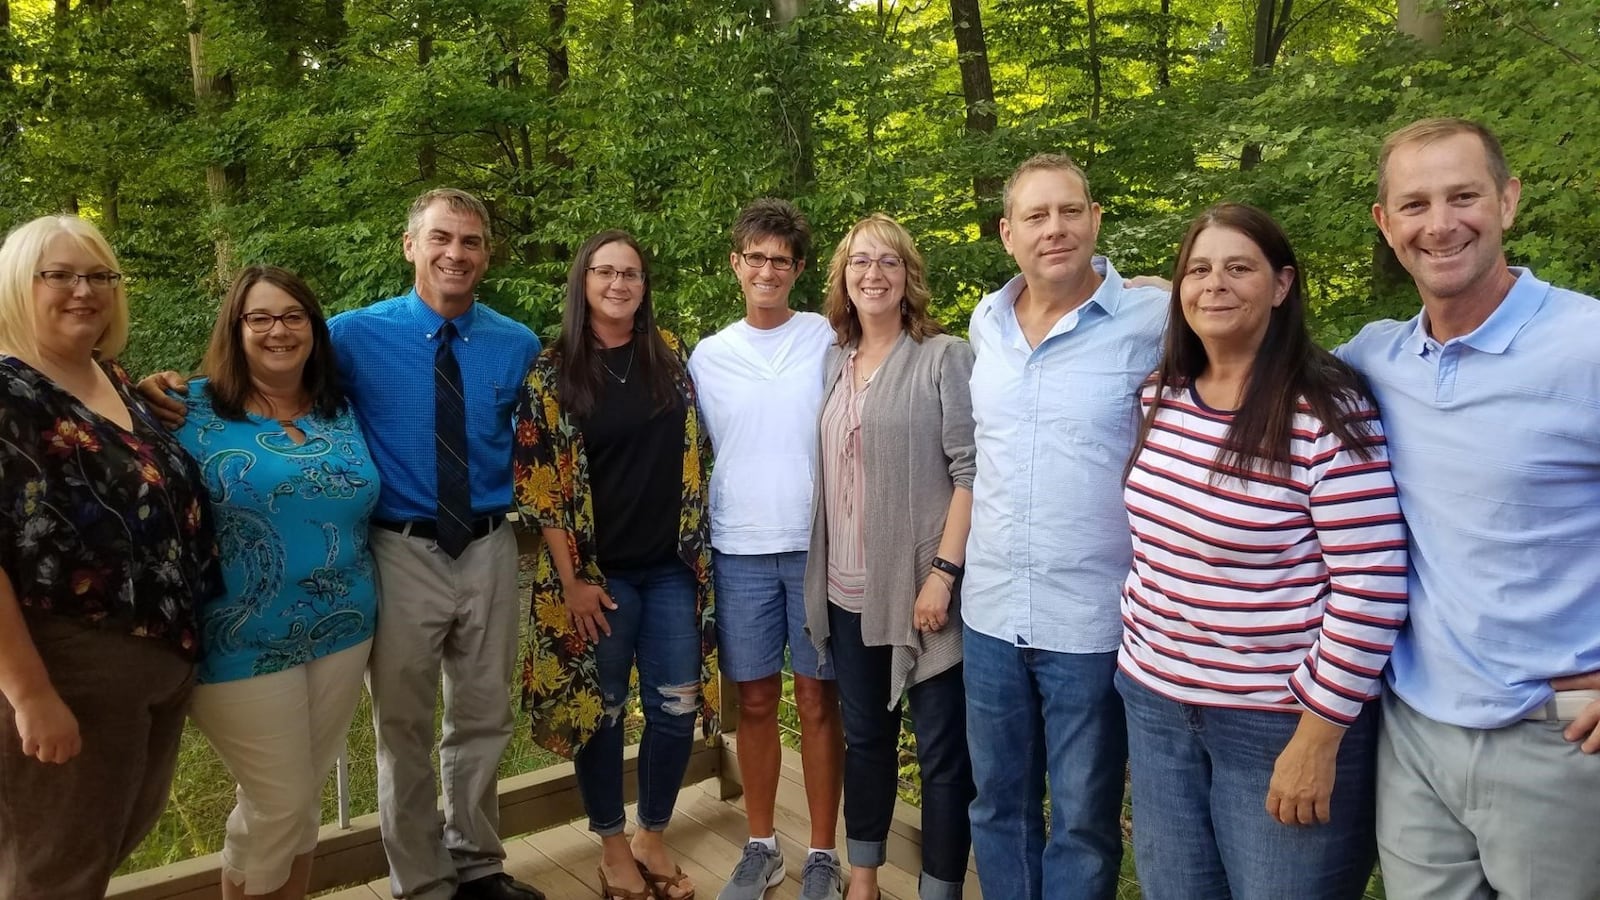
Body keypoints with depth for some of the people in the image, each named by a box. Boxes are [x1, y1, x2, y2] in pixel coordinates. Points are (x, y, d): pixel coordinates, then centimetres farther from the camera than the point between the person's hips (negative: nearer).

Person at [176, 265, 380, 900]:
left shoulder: (339, 411, 8)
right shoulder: (194, 408, -7)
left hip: (342, 631, 5)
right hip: (246, 643, -5)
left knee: (304, 796, 16)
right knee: (277, 804, 2)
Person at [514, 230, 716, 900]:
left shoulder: (670, 354, 5)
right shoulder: (553, 371, -5)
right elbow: (542, 483, -7)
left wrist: (696, 547, 8)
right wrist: (570, 581, -11)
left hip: (673, 566, 3)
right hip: (599, 571, -3)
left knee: (676, 707, 6)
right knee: (601, 709, 9)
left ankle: (653, 838, 27)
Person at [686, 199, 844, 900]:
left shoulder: (830, 340, 1)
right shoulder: (708, 356, 7)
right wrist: (701, 537, 10)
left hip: (818, 544, -2)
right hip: (740, 550, 2)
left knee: (817, 700, 5)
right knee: (755, 702, 10)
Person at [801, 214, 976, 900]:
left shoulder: (945, 358, -6)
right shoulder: (834, 363, 11)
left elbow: (971, 472, -12)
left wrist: (944, 572, -18)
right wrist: (823, 571, 12)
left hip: (920, 585, -6)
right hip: (849, 588, 6)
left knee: (942, 750, 4)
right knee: (864, 736, 18)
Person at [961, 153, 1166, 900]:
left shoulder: (1154, 320, -12)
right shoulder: (985, 323, 5)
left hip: (1092, 620, -5)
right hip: (990, 611, 5)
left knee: (1082, 822, 12)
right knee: (997, 803, 20)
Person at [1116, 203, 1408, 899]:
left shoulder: (1327, 411, -16)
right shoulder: (1161, 397, 4)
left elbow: (1371, 586, -18)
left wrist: (1318, 735, -16)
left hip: (1279, 722, -6)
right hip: (1156, 704, 6)